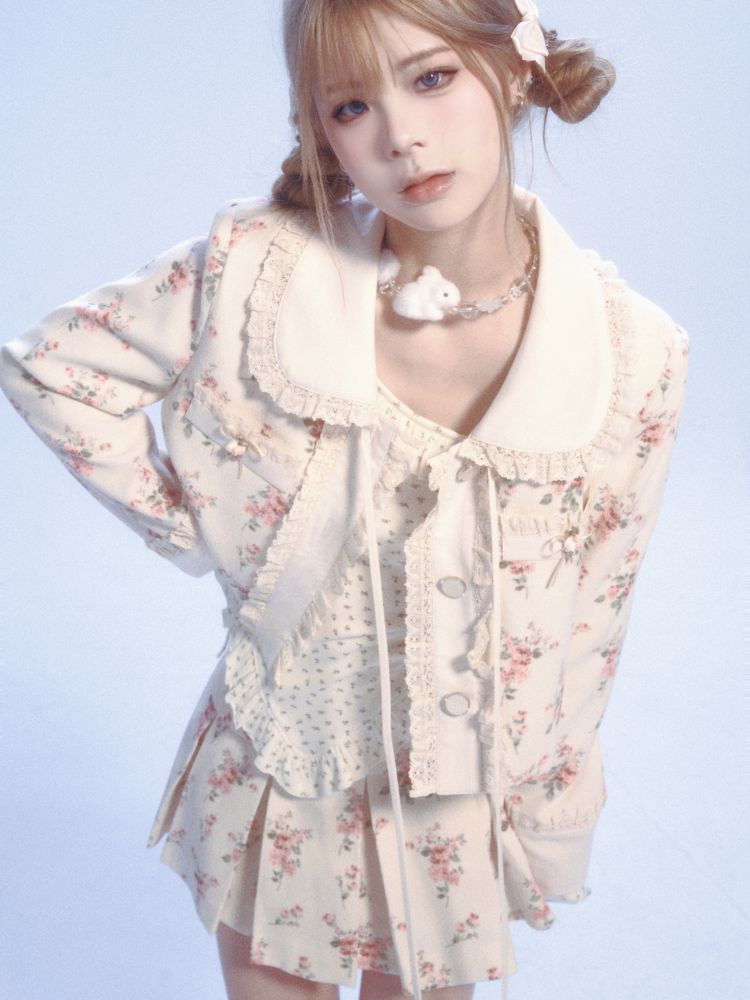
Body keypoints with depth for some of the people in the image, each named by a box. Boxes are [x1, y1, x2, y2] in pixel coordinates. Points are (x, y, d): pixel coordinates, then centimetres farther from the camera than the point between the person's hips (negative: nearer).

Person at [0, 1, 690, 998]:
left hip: (459, 821, 0)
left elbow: (586, 629, -5)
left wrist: (545, 829, 5)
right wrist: (182, 522, -7)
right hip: (274, 796, 0)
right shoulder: (256, 267, -20)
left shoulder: (634, 356, -18)